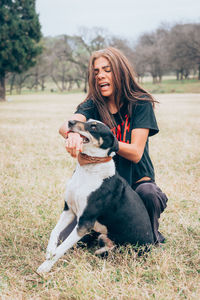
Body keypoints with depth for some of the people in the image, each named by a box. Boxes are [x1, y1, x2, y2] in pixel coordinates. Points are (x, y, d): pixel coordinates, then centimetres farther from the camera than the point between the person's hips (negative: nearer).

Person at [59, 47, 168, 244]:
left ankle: (151, 237, -1)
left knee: (149, 195, -35)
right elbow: (66, 125, -27)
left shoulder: (140, 104, -8)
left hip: (137, 180, -2)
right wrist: (72, 134, -53)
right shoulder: (93, 105, -3)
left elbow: (136, 153, -17)